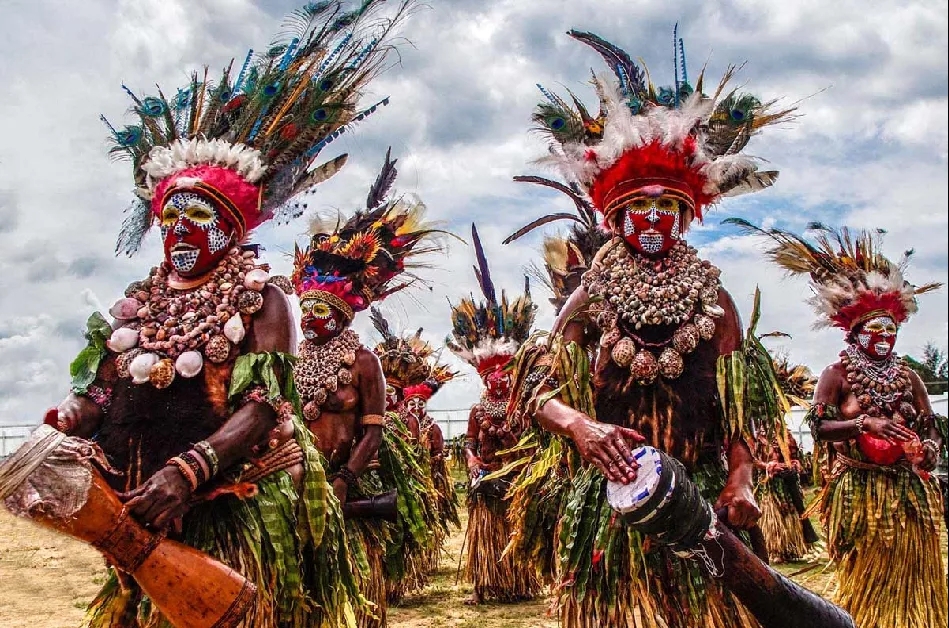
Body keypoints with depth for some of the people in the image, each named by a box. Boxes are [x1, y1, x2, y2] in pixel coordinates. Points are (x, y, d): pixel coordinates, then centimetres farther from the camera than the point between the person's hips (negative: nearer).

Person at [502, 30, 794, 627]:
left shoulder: (713, 296, 7)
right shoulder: (591, 293, 3)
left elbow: (740, 405, 4)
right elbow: (538, 394, -3)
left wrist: (741, 480, -12)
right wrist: (579, 425, -23)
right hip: (604, 500, -1)